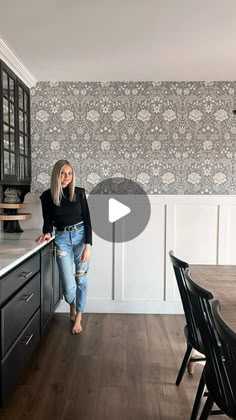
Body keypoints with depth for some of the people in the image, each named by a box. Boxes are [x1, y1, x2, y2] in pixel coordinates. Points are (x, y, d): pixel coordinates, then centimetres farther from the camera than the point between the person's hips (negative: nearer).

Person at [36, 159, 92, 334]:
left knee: (81, 280, 5)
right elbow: (48, 222, 5)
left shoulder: (79, 192, -4)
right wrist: (47, 233, -17)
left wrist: (88, 246, -10)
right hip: (62, 239, 0)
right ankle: (72, 306, 35)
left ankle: (78, 318, 23)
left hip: (81, 236, 0)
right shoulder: (47, 196, -4)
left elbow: (87, 220, -3)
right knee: (68, 284, -1)